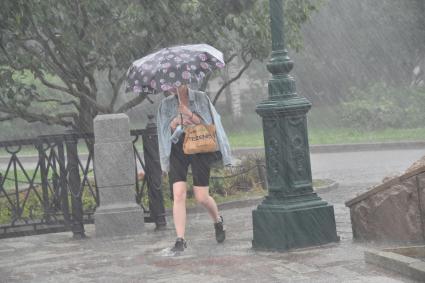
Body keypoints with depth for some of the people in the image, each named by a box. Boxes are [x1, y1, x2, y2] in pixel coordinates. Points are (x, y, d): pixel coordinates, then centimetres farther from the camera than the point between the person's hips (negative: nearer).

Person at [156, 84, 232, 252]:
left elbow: (208, 123, -5)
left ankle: (217, 220, 29)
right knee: (178, 195, -12)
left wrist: (189, 113, -17)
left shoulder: (200, 98, 3)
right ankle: (180, 239, -10)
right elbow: (165, 130, 6)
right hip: (177, 150, 1)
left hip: (199, 149, -1)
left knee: (201, 197, -3)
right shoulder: (167, 104, 9)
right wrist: (176, 121, -14)